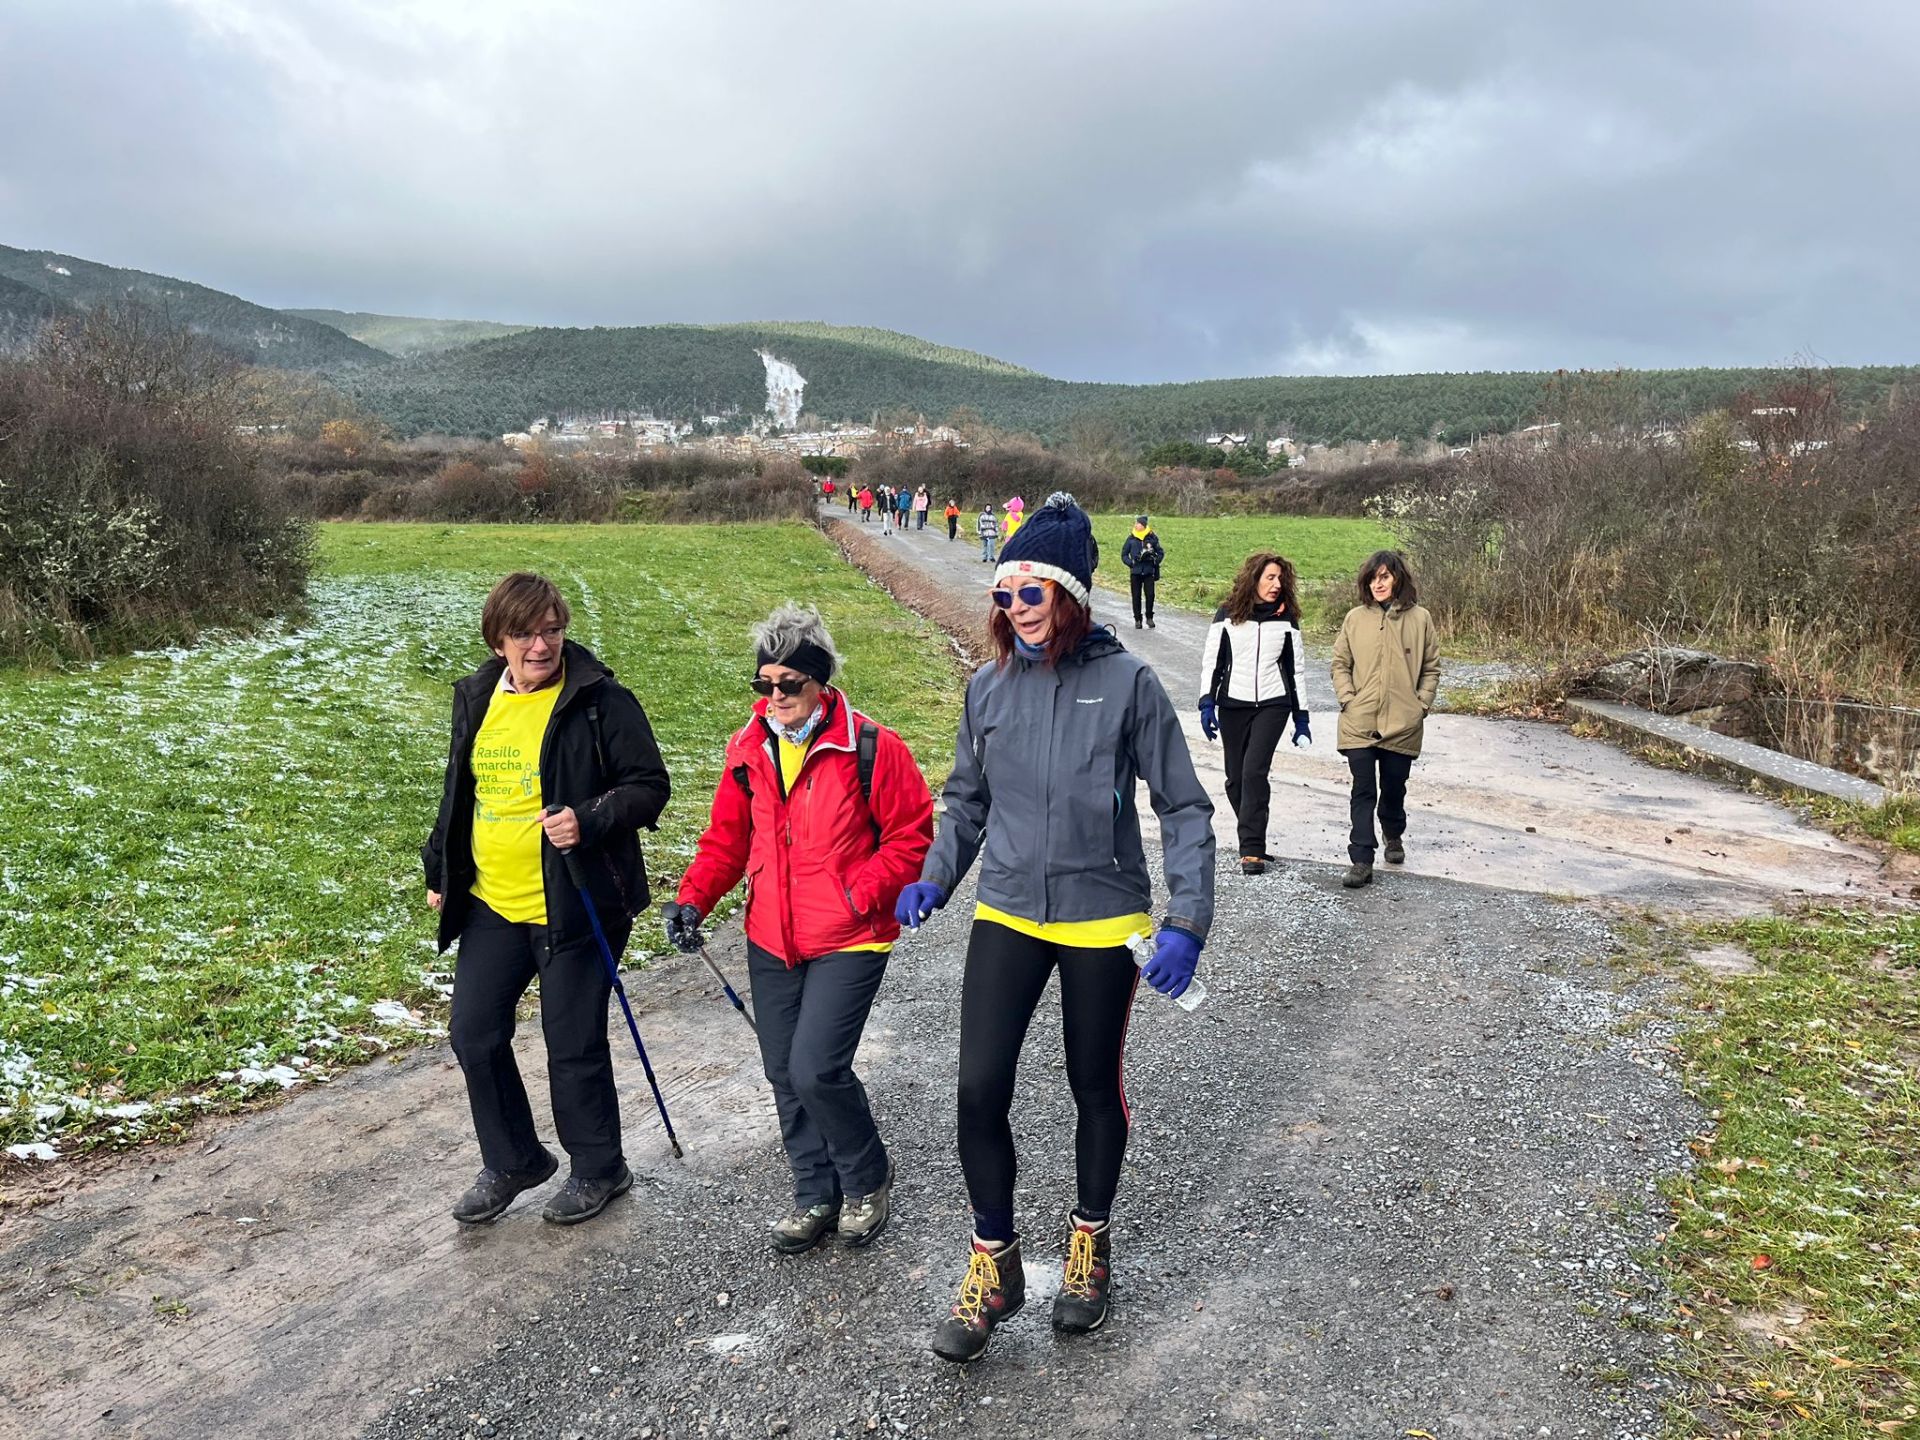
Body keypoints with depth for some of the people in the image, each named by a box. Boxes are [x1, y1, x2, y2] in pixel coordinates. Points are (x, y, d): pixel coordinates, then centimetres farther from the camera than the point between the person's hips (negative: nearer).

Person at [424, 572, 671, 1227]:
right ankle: (511, 1161, 33)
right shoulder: (476, 698, 6)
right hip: (491, 905, 6)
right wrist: (441, 871, 21)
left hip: (575, 907, -6)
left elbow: (649, 786, -11)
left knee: (573, 1045, 4)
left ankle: (599, 1169, 27)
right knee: (474, 1033, 11)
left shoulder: (600, 700, -13)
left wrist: (590, 820, -27)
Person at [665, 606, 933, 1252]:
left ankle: (868, 1177, 17)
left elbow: (912, 835, -7)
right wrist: (693, 897, -2)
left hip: (849, 942, -6)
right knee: (785, 1074, 12)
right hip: (771, 942, 6)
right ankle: (817, 1194, 33)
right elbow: (727, 839, 13)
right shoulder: (749, 750, 4)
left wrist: (861, 894, -17)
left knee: (816, 1070, -12)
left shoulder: (869, 747, -12)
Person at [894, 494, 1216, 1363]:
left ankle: (1090, 1240, 39)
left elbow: (1184, 806, -6)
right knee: (979, 1090, -5)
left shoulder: (1127, 682, -10)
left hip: (1103, 921, -2)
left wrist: (1188, 921, -13)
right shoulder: (988, 688, 0)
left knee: (1095, 1089, 14)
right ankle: (994, 1265, 18)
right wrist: (933, 881, 1)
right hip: (1007, 915, 2)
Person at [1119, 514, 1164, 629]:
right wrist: (1131, 563, -7)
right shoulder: (1131, 539, 1)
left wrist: (1156, 561, -6)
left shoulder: (1152, 538, 0)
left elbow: (1161, 552, 10)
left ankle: (1149, 617, 15)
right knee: (1136, 597, 4)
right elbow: (1124, 554, 8)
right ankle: (1137, 619, 14)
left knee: (1150, 595, -3)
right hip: (1135, 572, 1)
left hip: (1149, 572, 0)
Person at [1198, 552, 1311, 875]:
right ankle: (1254, 842, 20)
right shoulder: (1227, 615, 2)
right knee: (1236, 778, 4)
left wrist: (1302, 717, 9)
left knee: (1254, 771, -15)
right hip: (1232, 705, 1)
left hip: (1272, 705, -1)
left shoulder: (1286, 618, 5)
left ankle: (1252, 849, -14)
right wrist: (1207, 704, -6)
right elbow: (1211, 661, 4)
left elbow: (1295, 667, 10)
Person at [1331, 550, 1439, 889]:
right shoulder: (1355, 618, 1)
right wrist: (1348, 699, -4)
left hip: (1402, 724, 0)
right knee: (1363, 791, -4)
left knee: (1394, 787, 15)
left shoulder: (1419, 618, 0)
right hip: (1359, 723, 0)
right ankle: (1361, 862, -4)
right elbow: (1340, 663, 7)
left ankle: (1394, 837, 43)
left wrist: (1421, 705, -2)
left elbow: (1431, 669, 6)